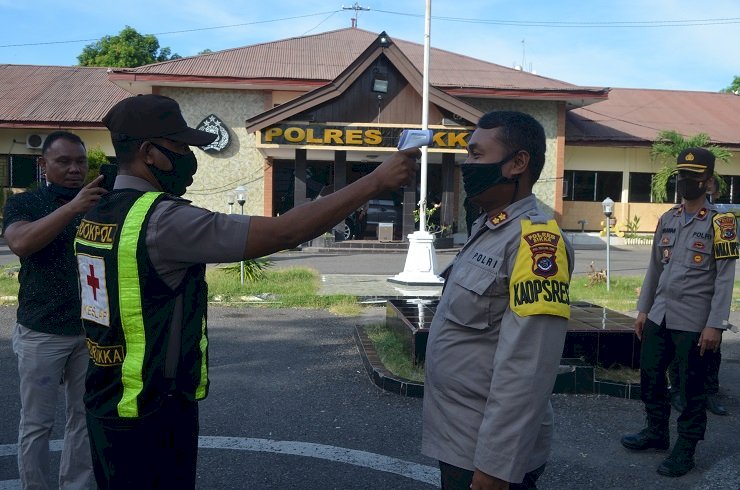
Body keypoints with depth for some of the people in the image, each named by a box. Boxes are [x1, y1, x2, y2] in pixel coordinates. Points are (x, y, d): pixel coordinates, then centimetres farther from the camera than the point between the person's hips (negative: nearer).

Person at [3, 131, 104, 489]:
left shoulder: (101, 204, 6)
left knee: (84, 417, 12)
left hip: (92, 330, 3)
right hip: (41, 332, -3)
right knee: (37, 422, 7)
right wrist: (72, 207, -34)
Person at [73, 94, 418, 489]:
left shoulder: (96, 216, 4)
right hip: (152, 415, -9)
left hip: (105, 406, 9)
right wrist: (377, 180, -23)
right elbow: (282, 233, -28)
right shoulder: (163, 221, -24)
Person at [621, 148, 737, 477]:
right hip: (659, 316, 6)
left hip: (694, 322, -6)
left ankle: (686, 449, 21)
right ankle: (657, 432, 33)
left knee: (691, 387, 6)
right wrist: (643, 309, 11)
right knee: (650, 376, 14)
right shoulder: (666, 220, 9)